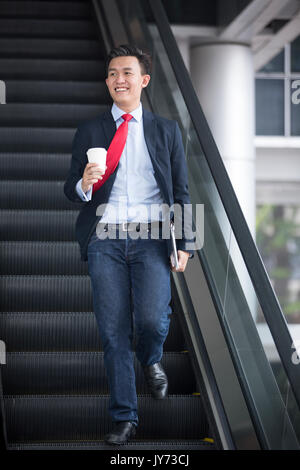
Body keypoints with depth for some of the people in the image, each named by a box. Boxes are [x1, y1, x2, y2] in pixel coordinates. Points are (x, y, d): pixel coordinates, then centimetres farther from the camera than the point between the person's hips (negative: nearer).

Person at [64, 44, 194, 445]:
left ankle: (150, 360, 19)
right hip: (105, 238, 1)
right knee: (113, 331, -1)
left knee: (152, 319, -18)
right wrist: (84, 185, -13)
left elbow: (181, 191, 11)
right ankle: (124, 418, 11)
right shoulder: (89, 131, 12)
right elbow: (71, 189, 12)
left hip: (151, 237, -1)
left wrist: (184, 244, 2)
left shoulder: (166, 130, 12)